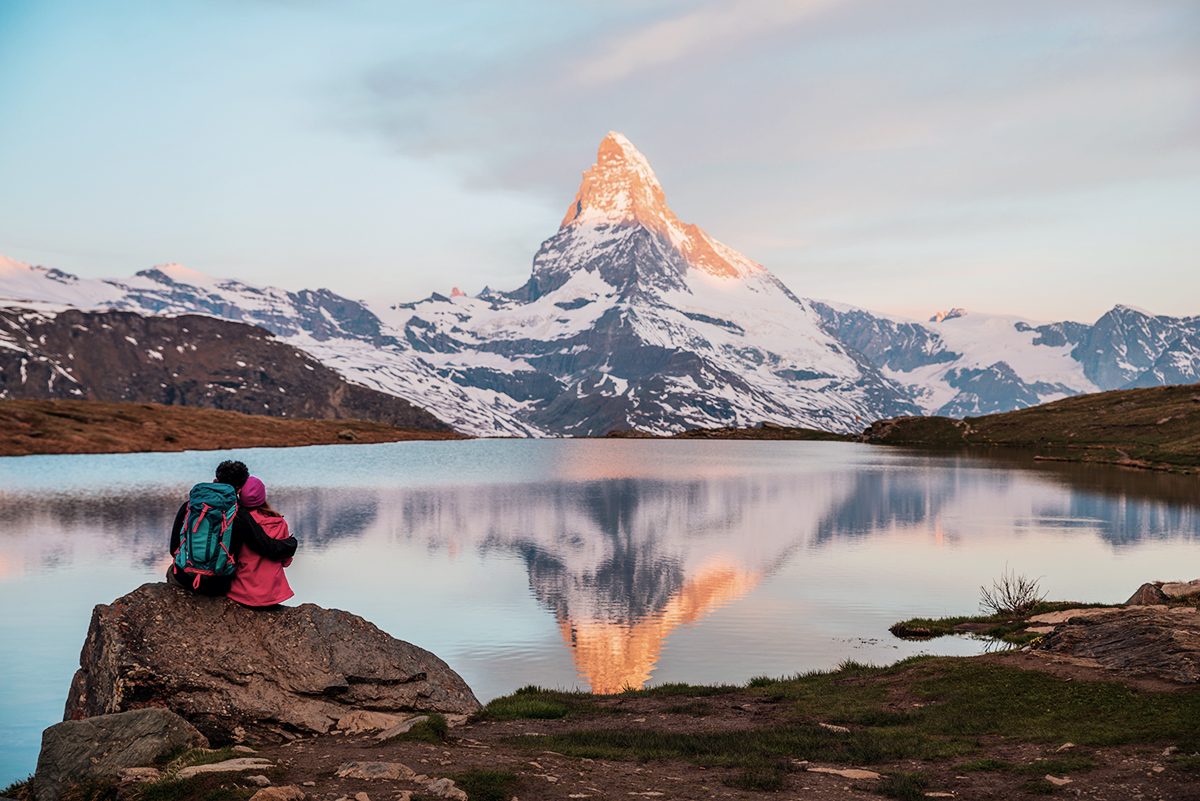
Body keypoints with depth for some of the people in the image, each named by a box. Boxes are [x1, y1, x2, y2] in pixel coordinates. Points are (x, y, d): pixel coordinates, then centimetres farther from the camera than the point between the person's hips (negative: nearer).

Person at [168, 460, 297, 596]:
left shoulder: (188, 506, -1)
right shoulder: (239, 515, -9)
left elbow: (174, 549, 7)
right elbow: (270, 548, -9)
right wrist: (291, 543, 12)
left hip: (183, 580, 1)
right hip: (217, 588, -1)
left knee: (171, 571, 36)